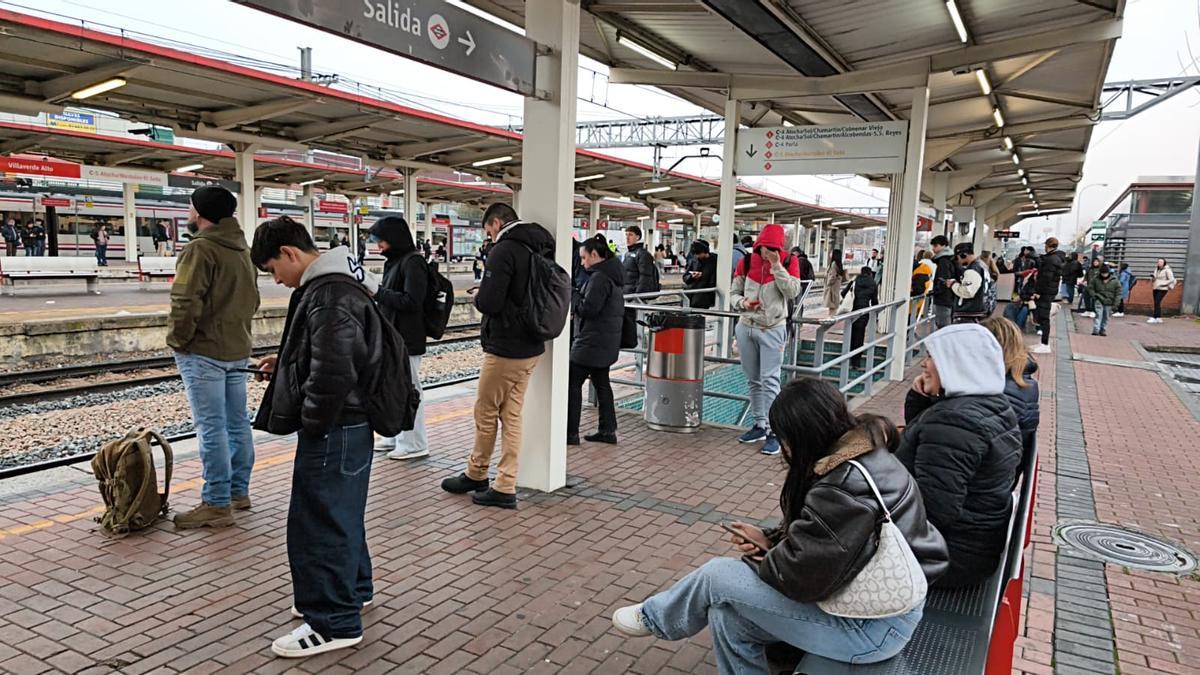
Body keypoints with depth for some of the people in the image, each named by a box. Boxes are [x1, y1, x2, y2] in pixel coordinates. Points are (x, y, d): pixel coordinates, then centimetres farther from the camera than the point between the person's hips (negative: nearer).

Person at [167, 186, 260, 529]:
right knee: (237, 423, 13)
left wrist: (178, 339, -8)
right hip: (238, 349, 9)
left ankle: (216, 504, 0)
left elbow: (186, 302, -22)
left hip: (203, 351, -9)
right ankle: (239, 492, 24)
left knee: (212, 428, -5)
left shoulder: (200, 249, -15)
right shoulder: (242, 250, 13)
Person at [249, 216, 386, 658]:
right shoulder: (334, 284, 12)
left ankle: (333, 623, 12)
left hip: (333, 429, -11)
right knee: (341, 514, 22)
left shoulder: (328, 296, -22)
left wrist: (311, 422, -16)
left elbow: (333, 372, -28)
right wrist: (285, 364, 13)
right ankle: (352, 591, 38)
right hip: (350, 423, 11)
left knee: (318, 522, 0)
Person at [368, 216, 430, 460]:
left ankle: (415, 444, 11)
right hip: (392, 336, 9)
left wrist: (378, 292, -17)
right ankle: (394, 437, 29)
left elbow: (411, 301, -20)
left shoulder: (413, 261, -13)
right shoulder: (394, 261, 14)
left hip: (406, 339, -9)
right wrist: (375, 291, 3)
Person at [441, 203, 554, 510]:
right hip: (531, 348, 8)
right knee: (512, 416, 11)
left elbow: (488, 303, -23)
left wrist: (478, 296, 0)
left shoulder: (504, 250, -16)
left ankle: (476, 475, 26)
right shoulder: (541, 251, 11)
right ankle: (505, 488, 14)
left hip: (504, 349, -8)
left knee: (485, 413, 9)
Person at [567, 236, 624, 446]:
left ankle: (571, 432, 0)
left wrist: (573, 295, -6)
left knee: (573, 383, -3)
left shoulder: (599, 277, -18)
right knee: (601, 383, 15)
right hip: (607, 341, 10)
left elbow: (588, 309, -22)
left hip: (593, 341, -10)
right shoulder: (613, 275, 14)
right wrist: (577, 295, 10)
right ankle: (608, 430, 19)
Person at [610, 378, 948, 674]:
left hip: (873, 626, -9)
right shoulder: (863, 450, 2)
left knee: (717, 577, -5)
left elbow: (802, 577, -26)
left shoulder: (843, 489, -30)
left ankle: (655, 618, 23)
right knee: (730, 615, 2)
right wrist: (772, 539, 1)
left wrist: (757, 560, -6)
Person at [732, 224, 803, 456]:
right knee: (753, 381, 12)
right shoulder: (746, 262, 3)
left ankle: (773, 431, -5)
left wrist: (776, 265, -20)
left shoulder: (789, 262, -3)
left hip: (772, 330, -4)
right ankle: (759, 425, 24)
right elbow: (733, 293, 8)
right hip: (746, 328, 4)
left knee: (769, 381, -9)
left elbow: (793, 291, -16)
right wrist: (743, 303, -14)